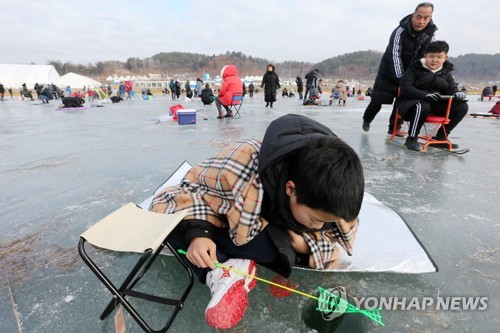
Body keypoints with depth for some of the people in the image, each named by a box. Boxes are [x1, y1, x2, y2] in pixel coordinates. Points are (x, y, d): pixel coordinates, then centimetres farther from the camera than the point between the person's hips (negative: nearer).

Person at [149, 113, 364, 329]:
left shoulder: (331, 199, -27)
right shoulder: (241, 163, -38)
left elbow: (343, 238, -10)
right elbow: (196, 186, -21)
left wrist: (308, 245, -29)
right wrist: (198, 231, -35)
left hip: (279, 239, 1)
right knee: (164, 208, -20)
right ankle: (224, 272, -29)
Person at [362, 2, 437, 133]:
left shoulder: (430, 33, -8)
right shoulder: (400, 31, -23)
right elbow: (394, 56, -29)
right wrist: (401, 78, -36)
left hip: (409, 72, 4)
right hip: (389, 71, -4)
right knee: (378, 99, -2)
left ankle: (394, 128, 9)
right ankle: (367, 120, 24)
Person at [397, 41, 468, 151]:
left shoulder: (446, 72, 12)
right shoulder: (415, 68, -7)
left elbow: (452, 88, 10)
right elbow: (405, 88, -18)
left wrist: (458, 93, -17)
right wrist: (425, 95, -32)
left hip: (435, 105, 6)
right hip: (410, 102, -6)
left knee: (462, 106, -8)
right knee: (422, 106, -39)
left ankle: (441, 137, 3)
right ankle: (412, 138, -19)